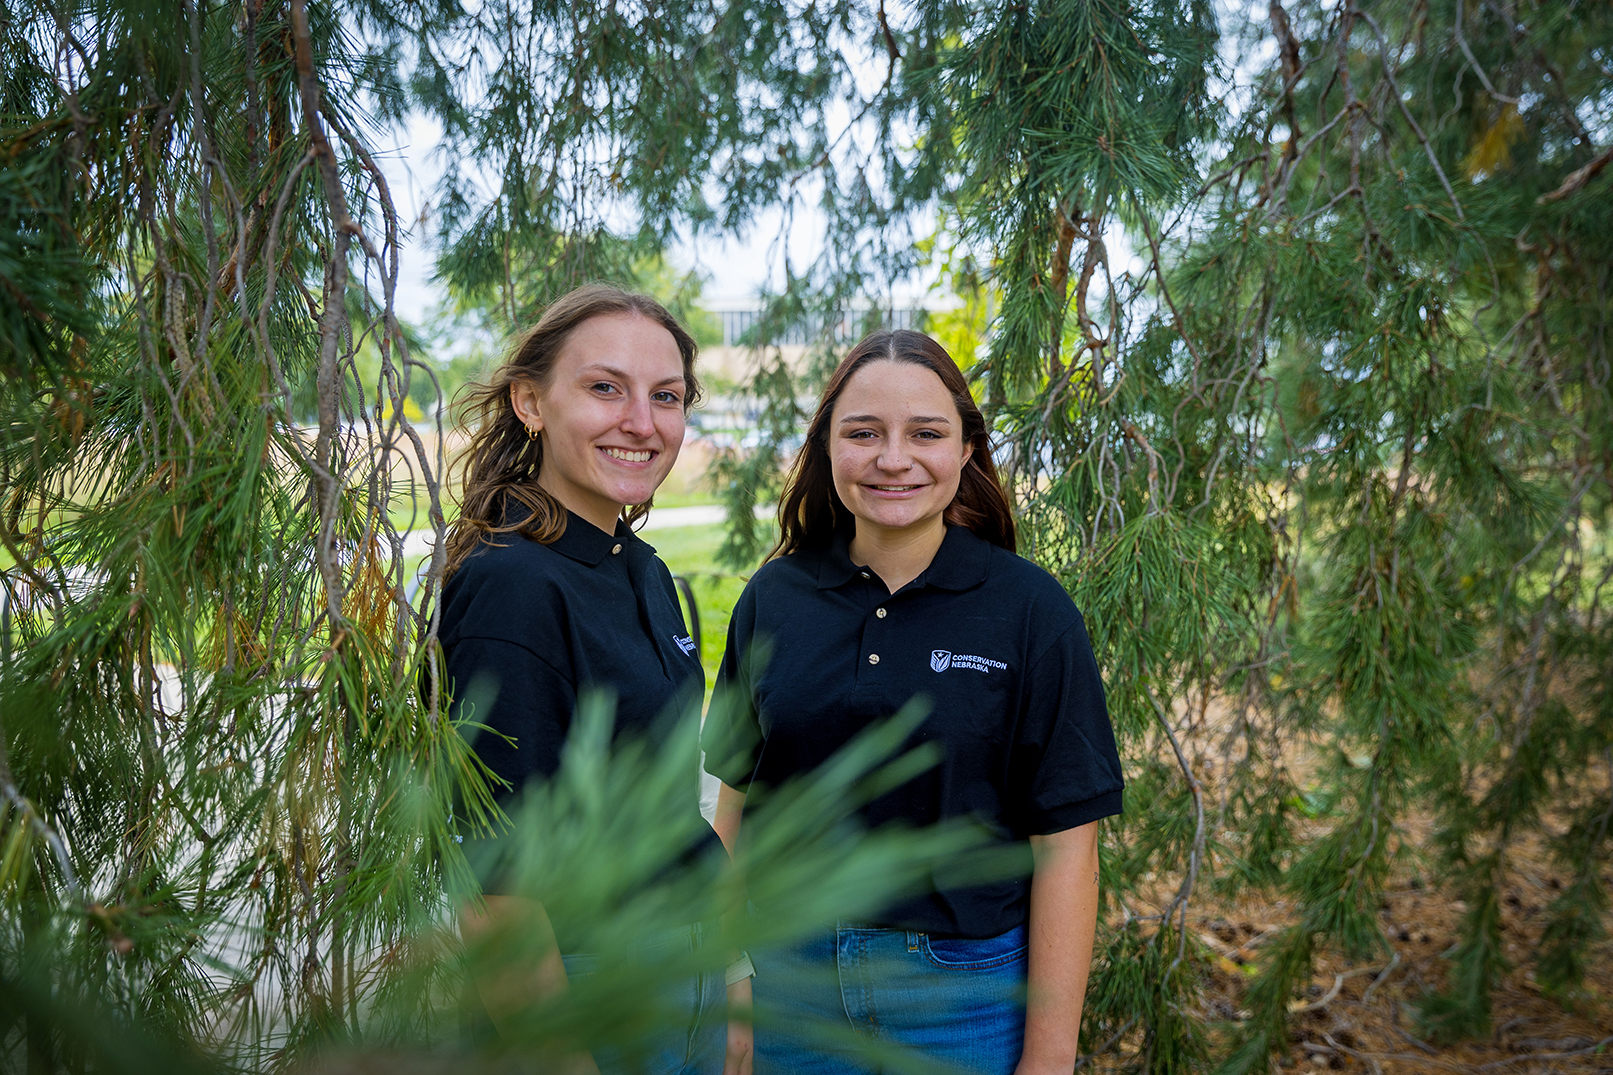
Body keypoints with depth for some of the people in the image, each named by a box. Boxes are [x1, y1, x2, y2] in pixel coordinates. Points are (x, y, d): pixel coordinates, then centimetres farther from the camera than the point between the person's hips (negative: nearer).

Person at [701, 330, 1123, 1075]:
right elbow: (736, 796, 4)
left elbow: (1063, 842, -11)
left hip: (964, 992, -2)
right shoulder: (772, 597, -2)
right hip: (792, 979, 3)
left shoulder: (1029, 609, -11)